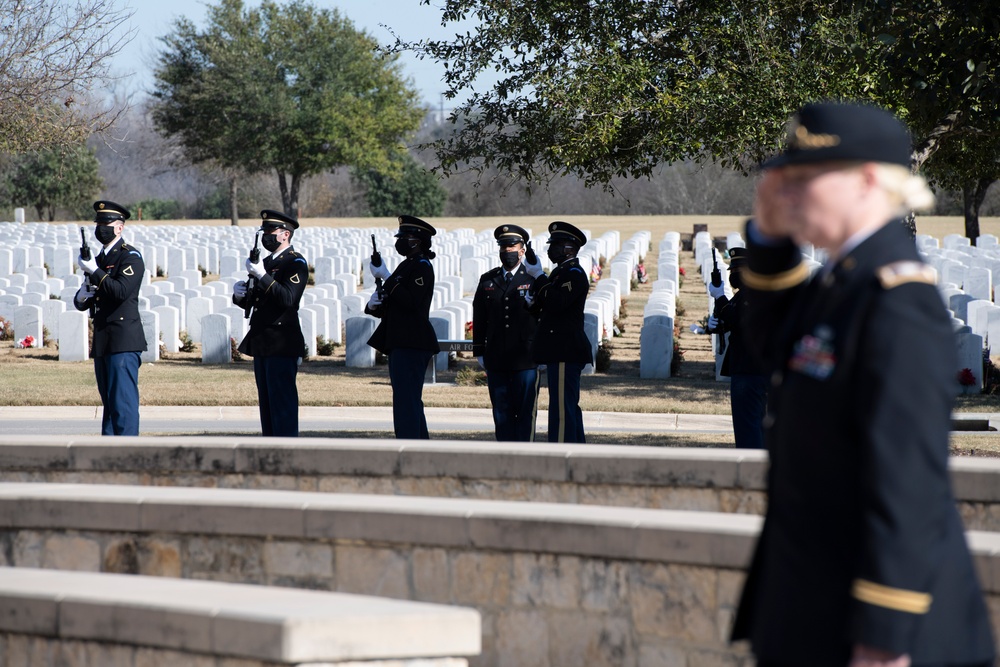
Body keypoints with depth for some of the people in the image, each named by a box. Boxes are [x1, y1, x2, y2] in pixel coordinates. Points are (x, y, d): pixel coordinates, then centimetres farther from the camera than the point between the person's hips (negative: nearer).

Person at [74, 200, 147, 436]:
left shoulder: (130, 257, -4)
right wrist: (83, 295, -2)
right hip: (102, 343, 8)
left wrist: (94, 272, -18)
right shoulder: (99, 259, 20)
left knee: (123, 401, -12)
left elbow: (122, 291, -19)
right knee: (109, 402, 10)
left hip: (123, 339, -8)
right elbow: (81, 303, 20)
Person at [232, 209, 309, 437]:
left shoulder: (296, 263, -7)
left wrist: (262, 276, -26)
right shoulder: (266, 262, 19)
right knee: (266, 402, 10)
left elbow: (288, 298, -21)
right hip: (262, 343, 9)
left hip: (282, 345, -9)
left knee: (282, 402, -10)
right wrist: (240, 294, -3)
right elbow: (251, 301, 19)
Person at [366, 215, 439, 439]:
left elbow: (411, 302, -23)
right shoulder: (407, 266, 21)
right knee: (411, 402, 13)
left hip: (412, 344, -11)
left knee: (406, 400, -14)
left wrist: (387, 279, -21)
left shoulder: (421, 267, -9)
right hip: (401, 344, 11)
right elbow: (391, 308, 22)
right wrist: (374, 305, 1)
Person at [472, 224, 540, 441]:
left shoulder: (534, 280, 2)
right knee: (501, 411, 5)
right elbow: (479, 319, 14)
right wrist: (479, 352, 9)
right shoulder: (487, 281, 12)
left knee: (525, 411, -2)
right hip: (496, 360, 3)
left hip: (526, 359, -3)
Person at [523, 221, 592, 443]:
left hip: (565, 352, -11)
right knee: (569, 407, 15)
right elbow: (548, 306, 22)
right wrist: (533, 303, 2)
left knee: (562, 406, -11)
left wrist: (539, 277, -19)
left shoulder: (574, 274, -12)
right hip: (562, 351, 11)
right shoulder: (561, 272, 19)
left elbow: (557, 302, -26)